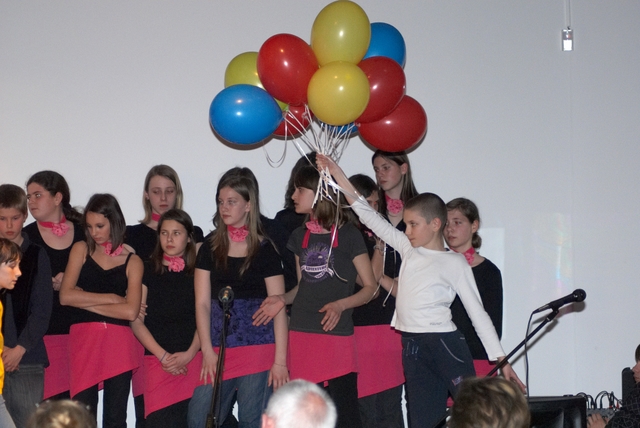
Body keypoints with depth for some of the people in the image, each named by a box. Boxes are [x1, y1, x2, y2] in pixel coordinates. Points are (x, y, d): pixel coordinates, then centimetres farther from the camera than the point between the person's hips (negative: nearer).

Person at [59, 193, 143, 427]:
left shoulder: (132, 261, 5)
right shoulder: (81, 250, 9)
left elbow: (131, 311, -8)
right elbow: (65, 296, -3)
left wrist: (86, 302, -5)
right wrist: (110, 298, -4)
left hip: (118, 344, 0)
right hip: (84, 340, 0)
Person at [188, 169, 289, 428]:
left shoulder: (264, 249, 1)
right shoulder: (210, 248, 9)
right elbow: (202, 303, 6)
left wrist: (280, 360, -8)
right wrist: (207, 351, -4)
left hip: (258, 347, -3)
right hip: (218, 350, 3)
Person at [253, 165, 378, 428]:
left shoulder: (348, 234, -4)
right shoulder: (300, 237, 12)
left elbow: (370, 287, -3)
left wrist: (340, 305, -19)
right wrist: (283, 299, 1)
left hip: (337, 336, -6)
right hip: (301, 336, 6)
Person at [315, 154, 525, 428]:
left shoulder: (455, 263, -3)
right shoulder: (409, 249, 11)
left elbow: (477, 312, -4)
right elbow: (371, 218, 12)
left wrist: (501, 360, -7)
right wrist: (338, 176, 7)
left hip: (445, 344, -6)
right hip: (412, 348, 6)